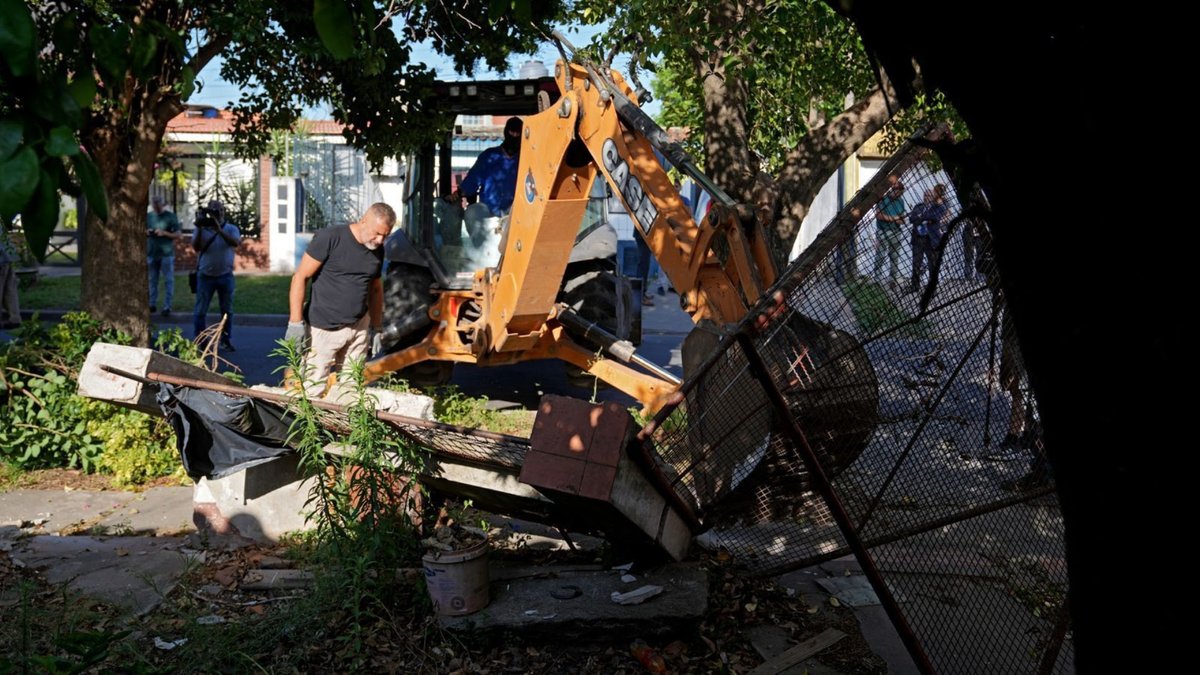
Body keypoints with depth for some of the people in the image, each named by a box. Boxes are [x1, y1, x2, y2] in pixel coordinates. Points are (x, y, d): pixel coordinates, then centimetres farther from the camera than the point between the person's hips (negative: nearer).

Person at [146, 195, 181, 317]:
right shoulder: (148, 216, 9)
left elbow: (178, 234, -5)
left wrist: (165, 233, -19)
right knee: (152, 280, 10)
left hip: (166, 253, -4)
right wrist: (146, 232, -5)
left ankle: (167, 307, 1)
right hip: (151, 253, 4)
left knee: (168, 281, -2)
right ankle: (152, 304, 19)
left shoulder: (170, 216, -3)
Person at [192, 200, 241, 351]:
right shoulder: (202, 229, 2)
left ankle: (226, 340, 18)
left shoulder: (231, 229, 1)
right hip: (205, 276, 0)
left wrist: (219, 229, -30)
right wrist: (199, 229, -21)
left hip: (225, 276, 0)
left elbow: (235, 242, -20)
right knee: (200, 311, 1)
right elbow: (196, 247, -11)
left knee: (227, 311, 7)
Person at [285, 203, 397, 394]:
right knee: (313, 390, -5)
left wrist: (377, 328, 17)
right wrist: (295, 322, -14)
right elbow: (300, 278, -10)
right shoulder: (330, 238, -12)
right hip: (323, 329, -5)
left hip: (358, 328, 5)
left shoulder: (378, 249, 6)